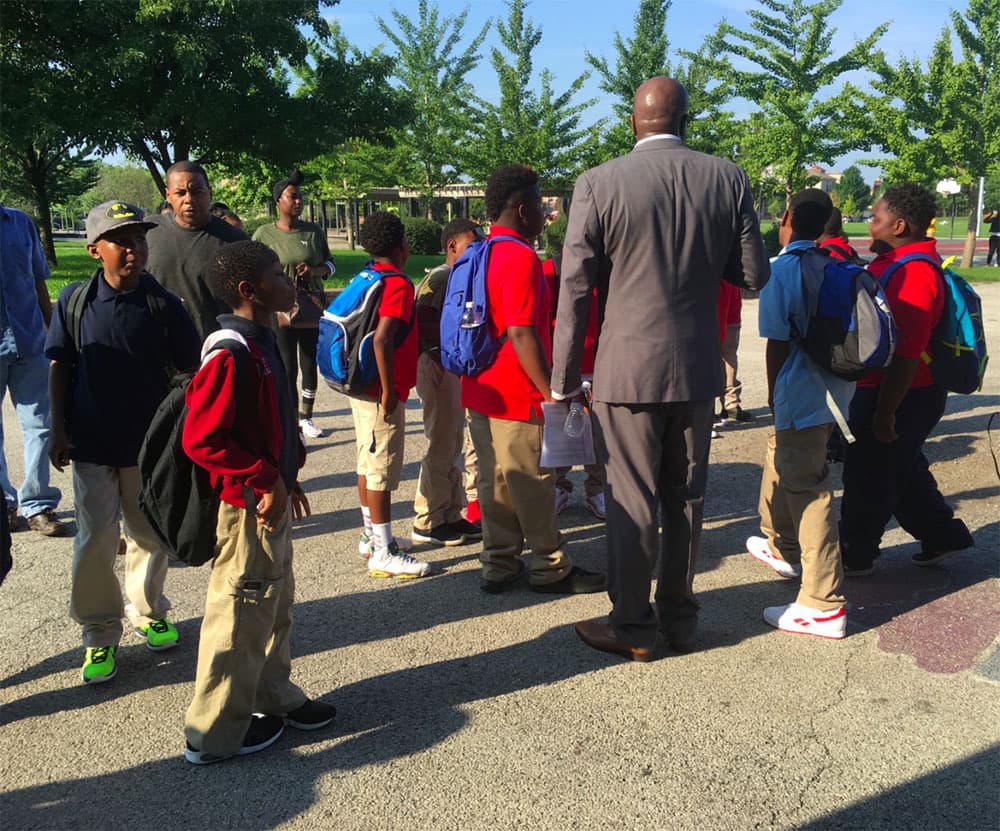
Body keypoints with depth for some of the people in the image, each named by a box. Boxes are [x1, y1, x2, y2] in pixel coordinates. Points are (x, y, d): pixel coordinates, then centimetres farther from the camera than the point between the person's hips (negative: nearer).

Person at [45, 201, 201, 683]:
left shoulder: (162, 305, -7)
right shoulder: (75, 300, -4)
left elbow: (187, 372, -2)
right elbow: (60, 367, 3)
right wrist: (58, 430, -1)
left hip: (150, 443, 0)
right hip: (91, 444, 0)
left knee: (150, 535, 13)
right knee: (95, 539, 3)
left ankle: (148, 613, 35)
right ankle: (100, 635, 19)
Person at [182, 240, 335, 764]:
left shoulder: (262, 342, 9)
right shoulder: (229, 356, -22)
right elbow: (201, 440, -26)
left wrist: (287, 477, 16)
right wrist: (265, 481, -23)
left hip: (271, 501, 10)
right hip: (247, 506, -10)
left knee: (276, 605, 22)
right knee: (242, 616, 2)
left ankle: (274, 699, 39)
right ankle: (214, 734, 18)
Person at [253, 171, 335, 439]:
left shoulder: (314, 231, 4)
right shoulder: (264, 234, -5)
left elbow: (330, 266, 11)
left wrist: (314, 270, -10)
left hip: (312, 311, 3)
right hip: (280, 313, -3)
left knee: (310, 366, 12)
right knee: (287, 371, 0)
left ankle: (306, 418, 30)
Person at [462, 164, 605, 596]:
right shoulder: (520, 257, -17)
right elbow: (521, 332, -23)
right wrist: (551, 392, -19)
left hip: (481, 390, 9)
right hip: (517, 396, -9)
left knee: (495, 481, 14)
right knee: (534, 485, 3)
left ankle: (499, 567, 23)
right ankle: (551, 569, 16)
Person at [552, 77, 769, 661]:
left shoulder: (599, 184, -8)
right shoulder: (729, 180, 0)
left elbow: (575, 291, -8)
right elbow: (754, 276, 3)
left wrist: (565, 381, -1)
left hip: (628, 371, -3)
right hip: (698, 370, 4)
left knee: (632, 503, 6)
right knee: (687, 497, 15)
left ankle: (634, 628, 18)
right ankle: (680, 617, 29)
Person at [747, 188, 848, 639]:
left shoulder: (782, 270, -11)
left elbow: (778, 344, -13)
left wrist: (774, 396, -1)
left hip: (800, 397, -8)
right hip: (830, 390, 8)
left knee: (807, 491, -6)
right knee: (780, 463, 26)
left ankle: (824, 605, -2)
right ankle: (783, 548, 45)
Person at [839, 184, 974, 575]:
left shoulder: (913, 275, -25)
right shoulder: (901, 261, 8)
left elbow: (906, 356, -28)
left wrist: (885, 413, -24)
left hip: (901, 396, -10)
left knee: (868, 476, 4)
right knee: (903, 468, 23)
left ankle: (854, 556, 20)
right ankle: (942, 536, 36)